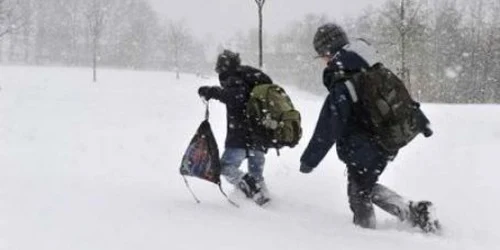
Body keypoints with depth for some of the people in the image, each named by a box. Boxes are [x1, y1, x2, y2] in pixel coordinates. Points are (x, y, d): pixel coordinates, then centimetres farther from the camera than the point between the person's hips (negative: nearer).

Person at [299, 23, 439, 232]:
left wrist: (309, 160, -12)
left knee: (359, 194, 10)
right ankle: (414, 211, 19)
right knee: (368, 187, 24)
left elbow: (327, 130, -22)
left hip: (363, 151, -8)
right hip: (388, 145, 8)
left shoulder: (341, 89, -25)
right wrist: (422, 122, 24)